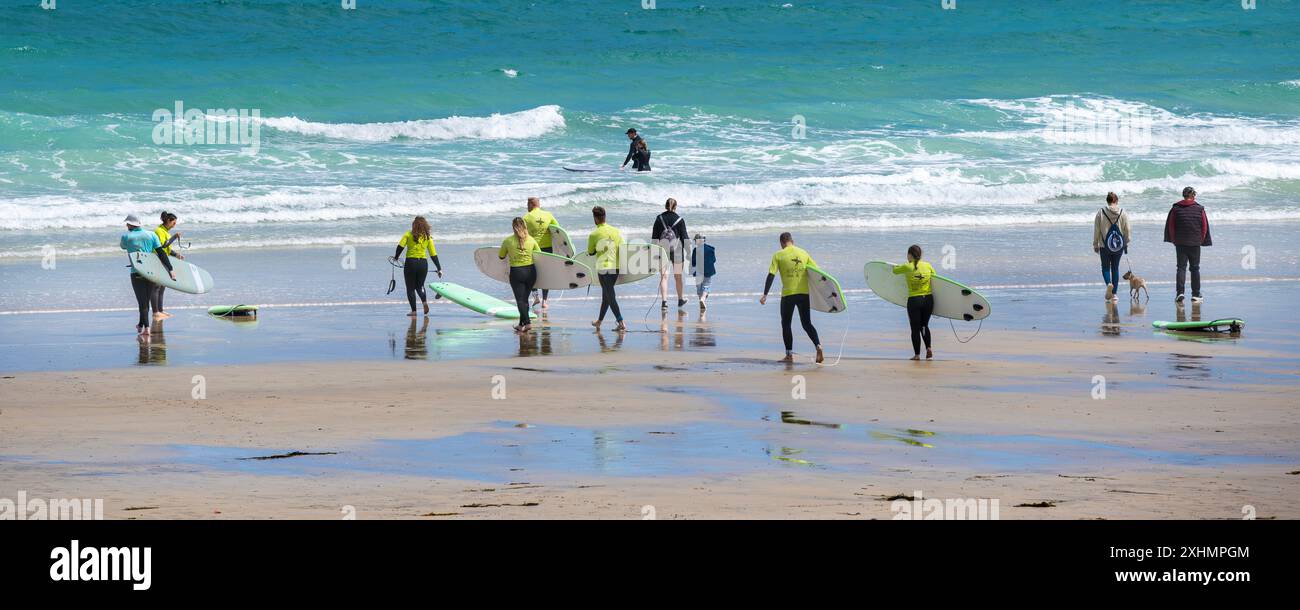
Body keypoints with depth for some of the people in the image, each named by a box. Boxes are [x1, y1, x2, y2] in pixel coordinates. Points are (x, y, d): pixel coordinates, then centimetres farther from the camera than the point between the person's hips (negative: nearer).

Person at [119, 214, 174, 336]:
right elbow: (161, 253, -3)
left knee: (142, 301, -2)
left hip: (137, 273, -3)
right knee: (146, 300, 17)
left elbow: (123, 246, 20)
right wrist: (170, 269, -5)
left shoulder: (126, 237, -2)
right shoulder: (151, 235, 4)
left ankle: (146, 328, -12)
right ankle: (141, 325, 32)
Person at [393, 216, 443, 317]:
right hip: (423, 263, 3)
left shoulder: (408, 235, -2)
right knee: (420, 286, 20)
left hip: (410, 262, -3)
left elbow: (400, 246, -13)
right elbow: (433, 254, 5)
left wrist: (396, 257, 6)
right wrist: (439, 269, 9)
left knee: (410, 288, 9)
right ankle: (424, 301, -8)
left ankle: (413, 310, 3)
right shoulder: (428, 237, 5)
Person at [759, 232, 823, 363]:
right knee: (807, 324, 11)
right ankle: (818, 345, -13)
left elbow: (771, 275, -7)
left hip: (788, 294, -3)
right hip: (804, 293, 3)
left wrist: (765, 295, -6)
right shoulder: (803, 253, 8)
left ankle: (789, 355, 10)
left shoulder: (778, 255, -1)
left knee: (786, 324, 12)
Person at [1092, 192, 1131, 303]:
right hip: (1119, 245, 2)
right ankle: (1114, 293, 12)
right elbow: (1127, 230, 2)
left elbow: (1096, 230, -2)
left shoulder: (1101, 213, -6)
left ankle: (1109, 284, -18)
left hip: (1104, 245, -2)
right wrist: (1126, 244, 14)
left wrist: (1095, 244, 7)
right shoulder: (1123, 213, -2)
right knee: (1115, 268, 13)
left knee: (1105, 267, 11)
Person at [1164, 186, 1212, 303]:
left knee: (1181, 267, 3)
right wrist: (1201, 241, 13)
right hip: (1195, 243, 0)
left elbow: (1170, 225, 1)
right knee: (1195, 268, 9)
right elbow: (1205, 226, 3)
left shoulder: (1175, 208, 0)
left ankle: (1180, 292, -12)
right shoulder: (1199, 209, -1)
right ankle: (1196, 294, 9)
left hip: (1180, 243, 0)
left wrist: (1173, 240, 10)